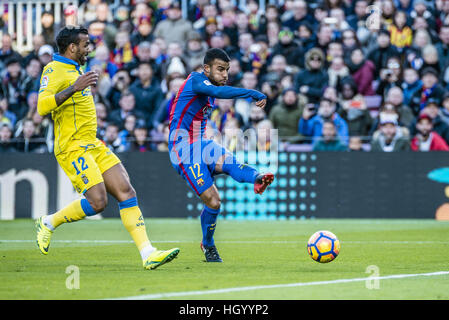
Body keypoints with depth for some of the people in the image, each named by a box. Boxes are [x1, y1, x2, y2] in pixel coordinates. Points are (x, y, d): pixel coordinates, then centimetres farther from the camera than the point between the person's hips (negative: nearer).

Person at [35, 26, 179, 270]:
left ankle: (147, 253, -11)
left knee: (126, 192, -5)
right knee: (97, 202, -18)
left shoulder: (75, 69, 20)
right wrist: (74, 88, -31)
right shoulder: (54, 70, -9)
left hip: (94, 147, 9)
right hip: (72, 147, -9)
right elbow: (42, 106, -25)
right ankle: (48, 223, 5)